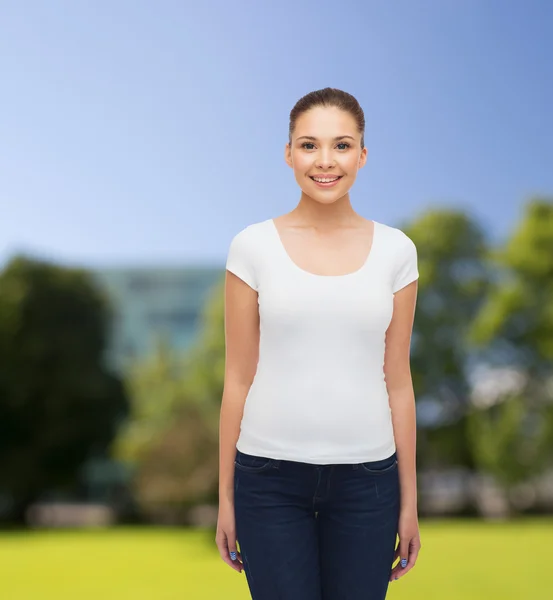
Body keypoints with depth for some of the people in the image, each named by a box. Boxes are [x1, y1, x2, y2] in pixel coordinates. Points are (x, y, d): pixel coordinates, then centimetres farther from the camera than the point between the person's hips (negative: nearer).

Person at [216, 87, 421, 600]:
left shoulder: (395, 250, 1)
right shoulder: (253, 246, -3)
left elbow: (398, 380, 5)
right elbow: (237, 379, 1)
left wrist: (409, 500, 7)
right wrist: (225, 496, 3)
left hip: (365, 477, 2)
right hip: (270, 476, -1)